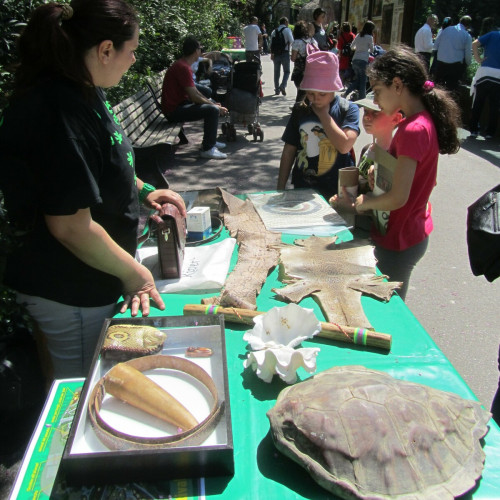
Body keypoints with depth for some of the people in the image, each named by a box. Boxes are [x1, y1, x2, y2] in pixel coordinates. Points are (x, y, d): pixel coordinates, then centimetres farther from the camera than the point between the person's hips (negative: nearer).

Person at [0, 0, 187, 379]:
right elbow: (70, 226, -28)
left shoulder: (84, 92, 4)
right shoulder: (59, 112, -29)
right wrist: (134, 274, -17)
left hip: (93, 279, 10)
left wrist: (142, 191, 9)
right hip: (71, 292, -10)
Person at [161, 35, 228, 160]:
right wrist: (215, 106, -13)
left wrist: (212, 102, 10)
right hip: (174, 111, -11)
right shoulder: (183, 68, -20)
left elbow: (194, 91, 18)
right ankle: (207, 149, -17)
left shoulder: (182, 65, 13)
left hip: (180, 104, 11)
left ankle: (210, 141, 26)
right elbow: (194, 97, -23)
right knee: (213, 110, -23)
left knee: (213, 105, 19)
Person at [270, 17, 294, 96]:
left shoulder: (274, 31, 11)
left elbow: (271, 43, 10)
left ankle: (277, 89, 13)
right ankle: (283, 86, -16)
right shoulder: (287, 30, -5)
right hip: (285, 53, -4)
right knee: (286, 71, 4)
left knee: (277, 72, 11)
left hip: (276, 54, 4)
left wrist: (272, 54, 14)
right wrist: (289, 44, 7)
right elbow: (291, 41, -15)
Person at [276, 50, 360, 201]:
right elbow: (289, 151, 6)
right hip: (302, 188, 3)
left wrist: (323, 114, -13)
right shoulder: (300, 110, 4)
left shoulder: (348, 109, -5)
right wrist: (280, 190, 4)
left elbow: (344, 146, -20)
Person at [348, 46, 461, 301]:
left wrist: (366, 202, -9)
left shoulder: (413, 130, -25)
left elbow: (398, 197, -27)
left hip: (399, 242, -9)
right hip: (411, 232, 9)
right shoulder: (422, 120, 5)